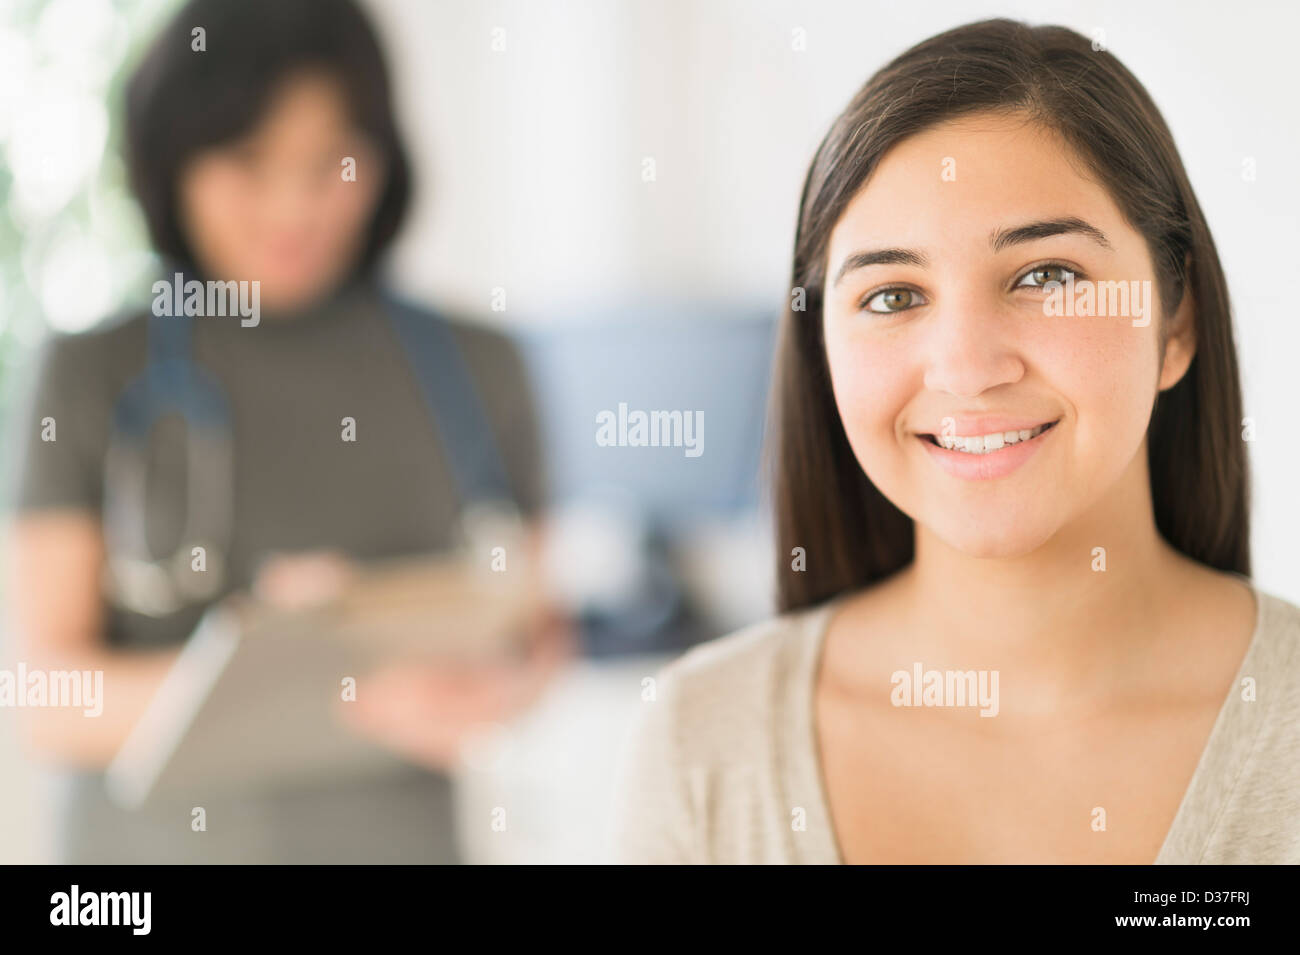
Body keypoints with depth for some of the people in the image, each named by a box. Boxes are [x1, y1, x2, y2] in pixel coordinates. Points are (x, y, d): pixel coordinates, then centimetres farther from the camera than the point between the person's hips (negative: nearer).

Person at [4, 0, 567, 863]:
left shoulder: (476, 372, 0)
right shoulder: (92, 377, -4)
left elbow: (537, 631, 10)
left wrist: (490, 694, -12)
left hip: (393, 834, 1)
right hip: (155, 841, -1)